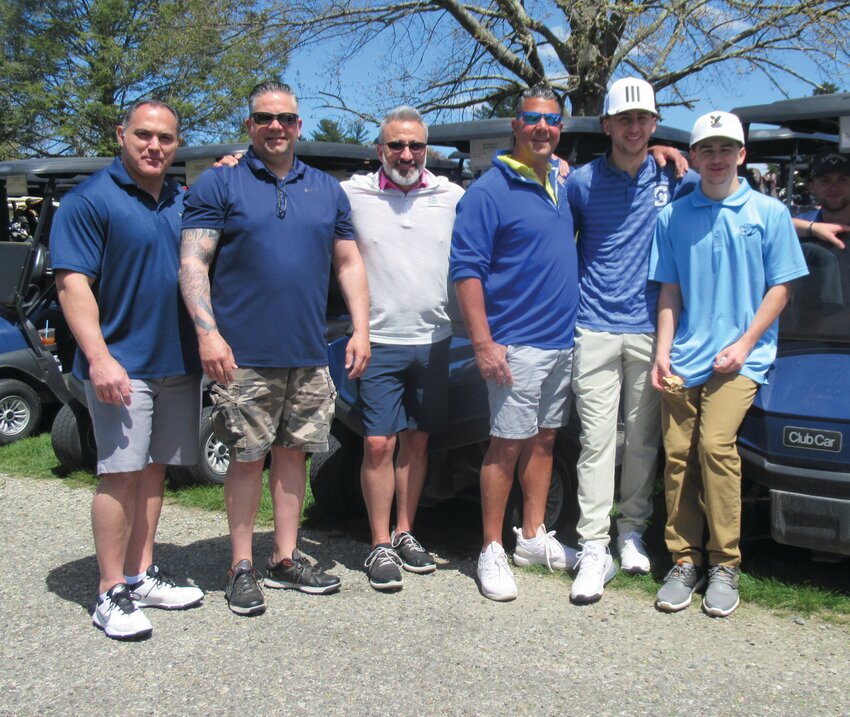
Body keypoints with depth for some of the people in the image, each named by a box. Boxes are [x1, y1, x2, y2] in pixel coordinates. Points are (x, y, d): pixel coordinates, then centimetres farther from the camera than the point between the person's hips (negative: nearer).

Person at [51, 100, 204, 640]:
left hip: (179, 363, 6)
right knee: (122, 474, -7)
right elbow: (73, 283, -12)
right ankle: (112, 594, 2)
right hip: (123, 366, -6)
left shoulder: (183, 202, 13)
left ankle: (143, 575, 22)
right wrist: (100, 357, -23)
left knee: (154, 470, 12)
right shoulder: (90, 200, -6)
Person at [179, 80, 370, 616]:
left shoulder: (327, 190, 14)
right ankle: (243, 568, 14)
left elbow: (349, 263, 16)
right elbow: (192, 263, -6)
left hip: (309, 354, 4)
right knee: (249, 457, 1)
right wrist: (208, 333, -17)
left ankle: (286, 559, 22)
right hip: (244, 355, -4)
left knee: (293, 453, 11)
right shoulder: (220, 185, 1)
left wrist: (361, 329, 5)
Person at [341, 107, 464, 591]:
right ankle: (381, 546, 9)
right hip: (380, 342, -3)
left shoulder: (451, 197, 5)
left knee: (417, 441, 11)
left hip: (434, 340, 3)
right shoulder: (354, 195, 0)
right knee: (379, 444, -4)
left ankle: (405, 533, 25)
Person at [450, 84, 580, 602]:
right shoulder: (490, 191, -10)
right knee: (508, 445, -3)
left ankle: (534, 537, 27)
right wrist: (483, 342, -21)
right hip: (517, 345, -7)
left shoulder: (562, 181, 12)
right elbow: (467, 270, -15)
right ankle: (492, 551, 8)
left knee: (544, 439, 14)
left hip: (562, 340, 8)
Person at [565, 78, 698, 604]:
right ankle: (594, 550, -1)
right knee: (597, 441, -4)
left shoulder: (674, 179, 4)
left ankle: (633, 532, 25)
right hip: (596, 330, -1)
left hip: (651, 329, 2)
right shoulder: (582, 182, 2)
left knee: (644, 441, 9)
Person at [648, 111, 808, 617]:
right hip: (684, 360, 3)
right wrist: (663, 353, 1)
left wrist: (744, 344, -8)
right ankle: (685, 560, 12)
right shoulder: (673, 217, 10)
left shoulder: (768, 212, 4)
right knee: (678, 455, 0)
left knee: (715, 444, -17)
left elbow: (779, 289, 3)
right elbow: (670, 291, 12)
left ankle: (725, 564, -3)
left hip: (739, 358, -3)